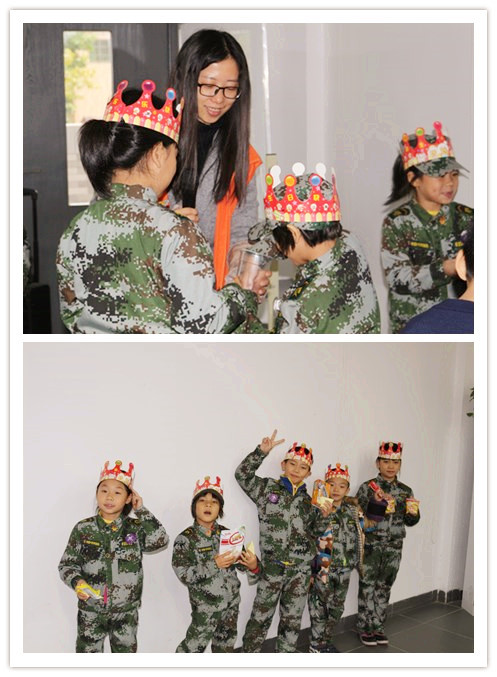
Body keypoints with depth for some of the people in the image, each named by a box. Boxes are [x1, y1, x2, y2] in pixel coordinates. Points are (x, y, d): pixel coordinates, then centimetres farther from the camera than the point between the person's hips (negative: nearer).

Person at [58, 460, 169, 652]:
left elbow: (160, 541, -18)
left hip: (126, 612, 1)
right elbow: (67, 564, 0)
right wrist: (76, 582, -21)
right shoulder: (83, 529, -4)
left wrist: (141, 511, -14)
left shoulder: (136, 528, -1)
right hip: (90, 611, -1)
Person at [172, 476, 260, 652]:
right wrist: (213, 565, -27)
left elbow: (240, 561, 7)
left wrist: (252, 565, -17)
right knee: (195, 645, 2)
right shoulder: (185, 539, -12)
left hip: (231, 603, 4)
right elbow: (183, 573, -19)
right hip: (205, 606, -4)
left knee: (226, 644, 20)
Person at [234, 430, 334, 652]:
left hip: (300, 567, 4)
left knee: (292, 618, 12)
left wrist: (323, 516, -4)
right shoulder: (267, 488, 0)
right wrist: (261, 451, -19)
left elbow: (313, 533, 15)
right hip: (272, 565, -4)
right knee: (261, 616, 0)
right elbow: (242, 475, -11)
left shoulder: (307, 500, 10)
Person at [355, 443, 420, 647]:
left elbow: (410, 522, 12)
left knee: (384, 588, 10)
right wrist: (375, 502, -23)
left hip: (393, 548, 4)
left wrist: (413, 512, -10)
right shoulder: (368, 487, -4)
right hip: (371, 546, -4)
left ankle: (378, 627, 22)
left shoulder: (405, 491, 7)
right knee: (367, 587, 0)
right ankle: (365, 628, 13)